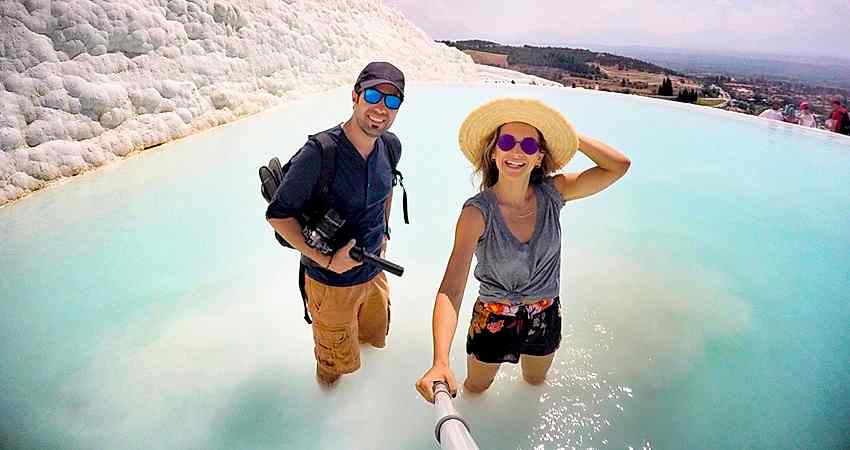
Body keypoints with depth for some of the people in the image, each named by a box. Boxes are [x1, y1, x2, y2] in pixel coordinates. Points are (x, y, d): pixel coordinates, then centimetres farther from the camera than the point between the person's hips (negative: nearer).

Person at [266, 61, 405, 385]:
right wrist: (327, 261, -23)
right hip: (331, 282, -5)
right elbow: (277, 215, -21)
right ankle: (326, 379, 53)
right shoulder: (319, 153, -29)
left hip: (374, 271, 6)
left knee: (376, 337, 31)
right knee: (340, 361, 20)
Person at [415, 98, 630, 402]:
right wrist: (440, 362, -50)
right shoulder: (477, 212, -28)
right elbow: (450, 289, -37)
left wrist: (571, 135, -20)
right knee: (475, 389, 23)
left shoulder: (552, 194, -15)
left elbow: (619, 165, -18)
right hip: (494, 320, -3)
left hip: (545, 317, 3)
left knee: (535, 383, 31)